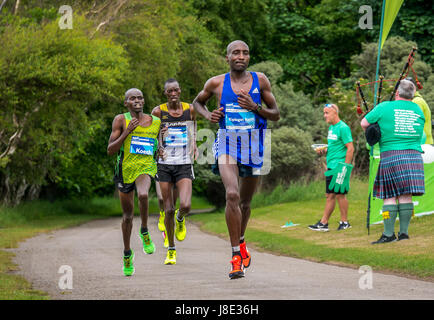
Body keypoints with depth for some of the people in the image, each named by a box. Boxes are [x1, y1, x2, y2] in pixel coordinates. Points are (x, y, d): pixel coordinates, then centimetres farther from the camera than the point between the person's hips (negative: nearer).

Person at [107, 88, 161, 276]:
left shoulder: (156, 122, 5)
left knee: (143, 195, -35)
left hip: (146, 167, 0)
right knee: (128, 215, 10)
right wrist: (127, 132, -16)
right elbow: (110, 151, -8)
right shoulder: (121, 120, -3)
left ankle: (144, 232, -11)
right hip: (125, 169, 0)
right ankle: (127, 254, 30)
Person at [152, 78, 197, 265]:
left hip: (184, 165, 0)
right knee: (168, 210, 0)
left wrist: (193, 145, 4)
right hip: (165, 165, 0)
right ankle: (171, 251, 15)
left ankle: (180, 219, 21)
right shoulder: (158, 112, -2)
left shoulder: (190, 109, 2)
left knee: (185, 205, -18)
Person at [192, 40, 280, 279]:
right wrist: (208, 115, -2)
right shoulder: (216, 83, 0)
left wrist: (255, 107, -13)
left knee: (245, 201, 15)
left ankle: (241, 242, 44)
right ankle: (236, 255, -20)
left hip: (253, 145, 2)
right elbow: (197, 102, 19)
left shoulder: (260, 80, 1)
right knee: (232, 195, -22)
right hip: (227, 145, -2)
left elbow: (276, 115, 5)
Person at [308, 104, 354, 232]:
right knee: (329, 195, 8)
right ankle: (323, 223, 9)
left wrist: (345, 167, -19)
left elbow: (350, 148, -16)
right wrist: (324, 150, 9)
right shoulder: (331, 127, 17)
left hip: (339, 167, -9)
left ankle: (344, 222, 5)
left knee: (340, 194, -4)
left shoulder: (343, 128, -12)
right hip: (331, 167, 9)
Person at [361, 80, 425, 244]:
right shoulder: (418, 110, 11)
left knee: (390, 196, -1)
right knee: (406, 195, 3)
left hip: (391, 155, -3)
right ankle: (404, 232, 3)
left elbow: (364, 123, 6)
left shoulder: (385, 107, 0)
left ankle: (389, 234, -4)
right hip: (414, 156, 3)